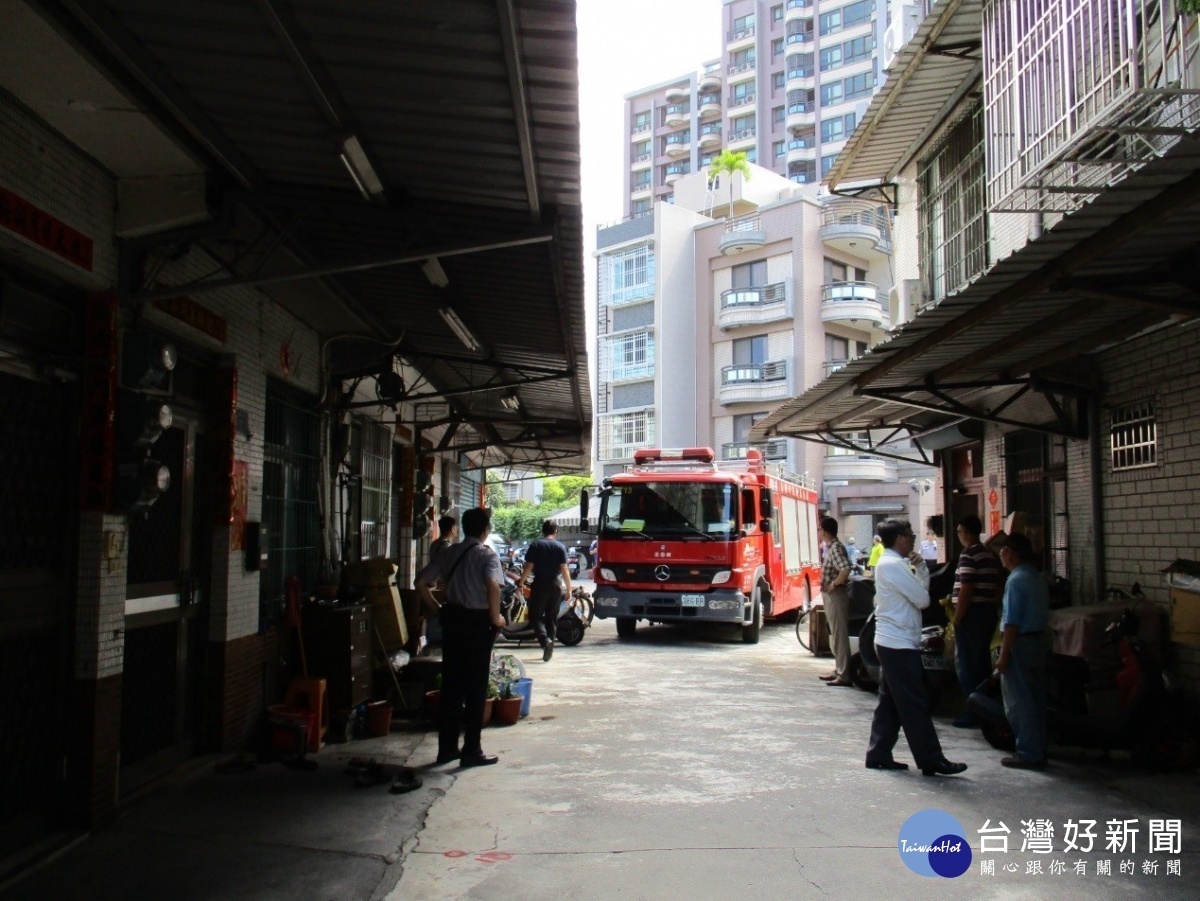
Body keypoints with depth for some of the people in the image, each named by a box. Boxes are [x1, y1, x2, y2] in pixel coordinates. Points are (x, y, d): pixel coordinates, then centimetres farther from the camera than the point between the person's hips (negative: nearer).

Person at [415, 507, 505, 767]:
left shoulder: (450, 552, 9)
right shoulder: (487, 554, -9)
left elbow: (421, 583, 7)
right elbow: (493, 586, -27)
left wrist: (438, 609, 12)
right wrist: (496, 618, -14)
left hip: (452, 619, 6)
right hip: (477, 622, -6)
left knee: (450, 686, 12)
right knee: (476, 689, 2)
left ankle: (447, 748, 18)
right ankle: (471, 751, 6)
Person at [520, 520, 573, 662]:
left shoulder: (535, 545, -3)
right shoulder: (560, 547, 0)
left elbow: (528, 567, -7)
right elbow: (564, 569, -6)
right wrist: (569, 588, 0)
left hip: (539, 584, -2)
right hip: (555, 585, 2)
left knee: (535, 615, 3)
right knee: (551, 617, 13)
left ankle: (545, 640, -22)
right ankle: (549, 649, 16)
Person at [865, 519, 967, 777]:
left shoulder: (888, 563, 16)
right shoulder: (893, 565, -16)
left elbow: (921, 590, 17)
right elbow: (922, 599, -16)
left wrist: (920, 568, 4)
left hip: (890, 643, 10)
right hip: (899, 644, -10)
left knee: (890, 702, 13)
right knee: (915, 705, -5)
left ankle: (878, 755, 17)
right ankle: (931, 760, -1)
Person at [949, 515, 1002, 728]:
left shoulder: (968, 555, -14)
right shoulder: (989, 555, 13)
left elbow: (966, 589, -20)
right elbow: (997, 586, 17)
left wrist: (956, 618, -16)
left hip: (972, 614, -9)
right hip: (989, 612, 9)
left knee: (966, 664, -3)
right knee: (982, 662, 15)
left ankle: (974, 712, -2)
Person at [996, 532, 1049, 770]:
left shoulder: (1016, 580, -17)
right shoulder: (1037, 578, 11)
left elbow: (1012, 623, -20)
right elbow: (1043, 612, 17)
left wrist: (1003, 656, -18)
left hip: (1020, 644, -9)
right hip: (1038, 641, 9)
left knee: (1019, 703, -2)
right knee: (1036, 699, 14)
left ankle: (1028, 754, 0)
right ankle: (1038, 750, 20)